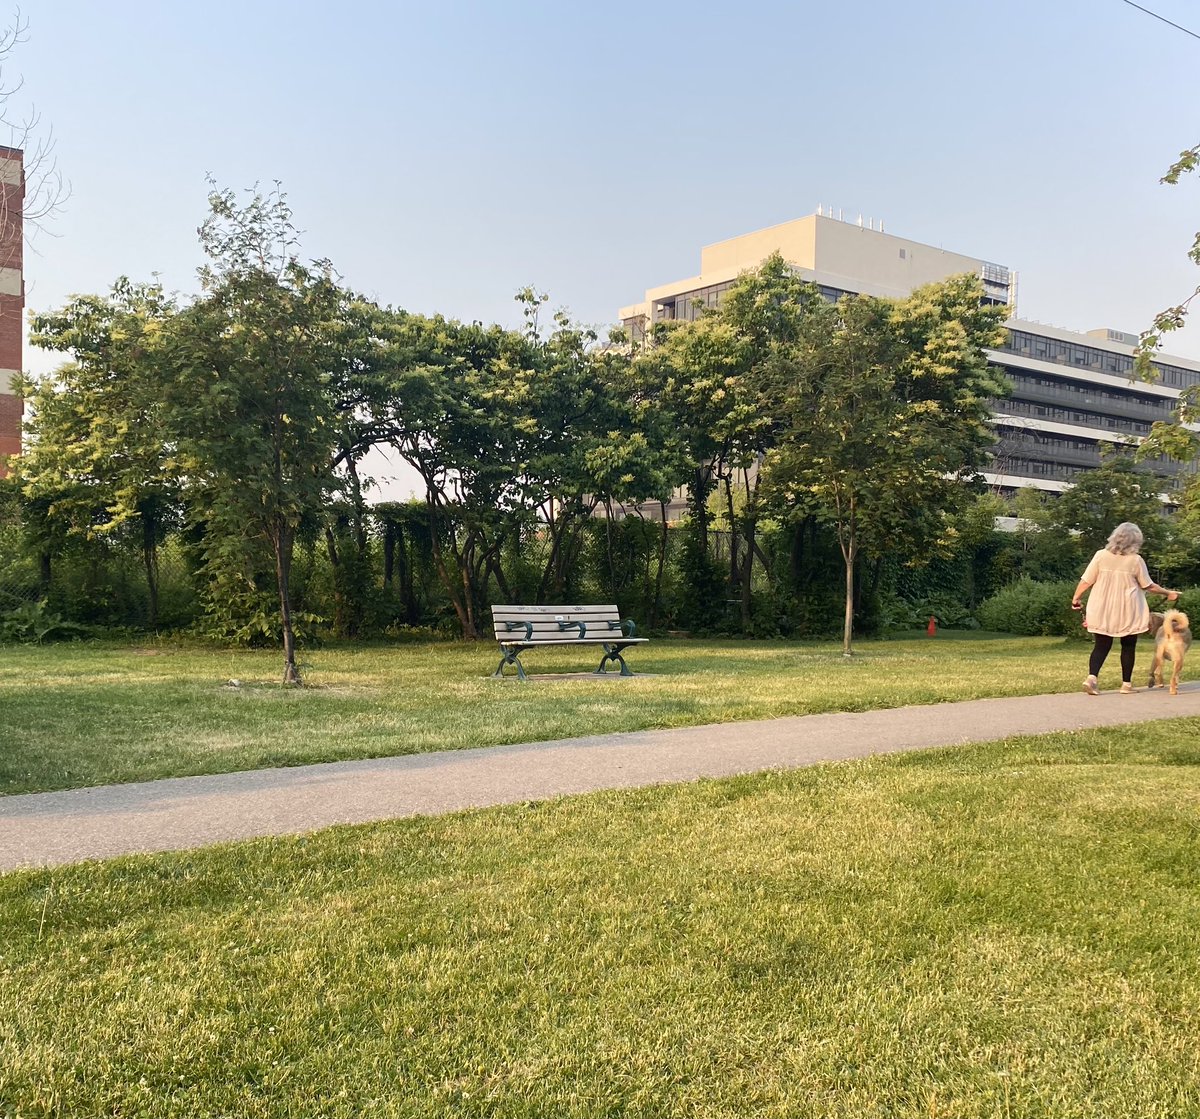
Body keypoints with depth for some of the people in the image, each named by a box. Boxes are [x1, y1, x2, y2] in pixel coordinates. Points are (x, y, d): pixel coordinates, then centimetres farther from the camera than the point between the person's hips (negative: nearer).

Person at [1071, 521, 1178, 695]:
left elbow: (1086, 580, -2)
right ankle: (1126, 684, 17)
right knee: (1128, 647, 13)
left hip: (1102, 611, 2)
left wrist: (1076, 598, 11)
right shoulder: (1136, 560, -7)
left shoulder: (1101, 555, -3)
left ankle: (1091, 677, -13)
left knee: (1101, 646, 6)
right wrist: (1168, 593, 17)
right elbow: (1149, 586, 1)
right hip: (1127, 612, -2)